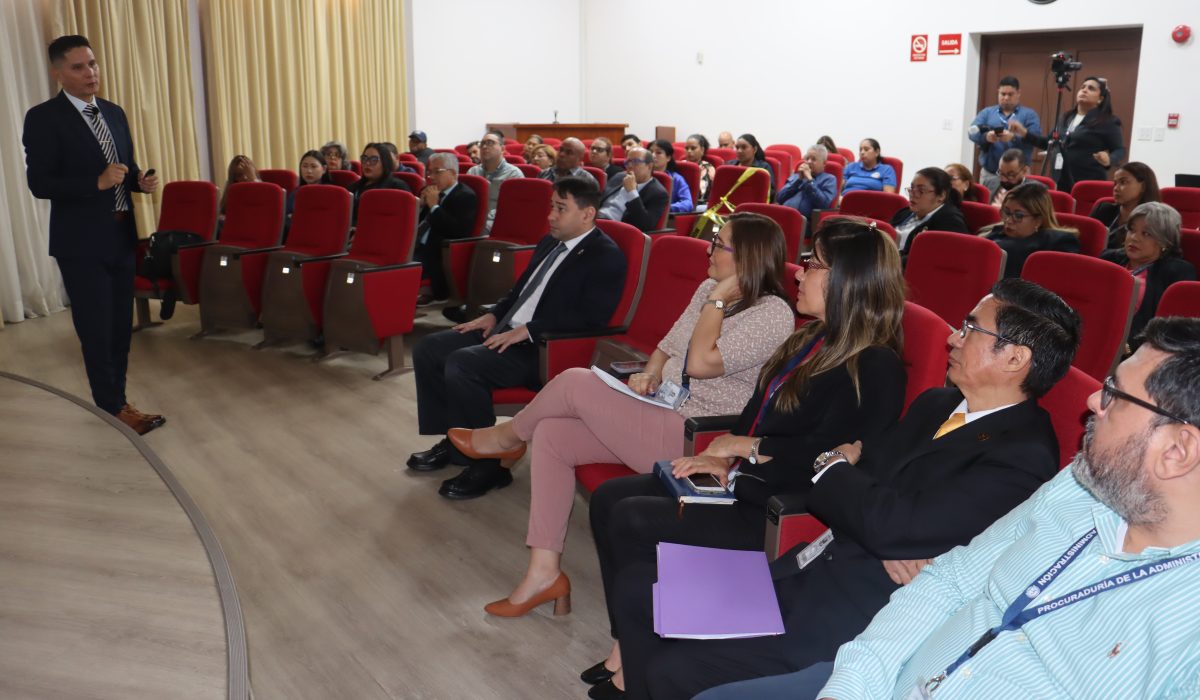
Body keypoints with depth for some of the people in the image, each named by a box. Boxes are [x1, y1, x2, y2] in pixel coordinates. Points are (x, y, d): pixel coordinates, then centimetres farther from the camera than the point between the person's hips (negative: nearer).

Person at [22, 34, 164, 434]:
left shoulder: (114, 113, 10)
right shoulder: (43, 118, -10)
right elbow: (39, 184, -15)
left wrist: (140, 181, -6)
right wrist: (97, 182, -26)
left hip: (120, 237, 7)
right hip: (81, 243, -7)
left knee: (121, 327, 14)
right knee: (96, 331, 2)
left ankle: (114, 400, 28)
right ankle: (113, 409, 14)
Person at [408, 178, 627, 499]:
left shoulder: (606, 257, -11)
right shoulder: (550, 243, 16)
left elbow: (591, 317, -21)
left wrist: (527, 330, -23)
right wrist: (495, 315, 9)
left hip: (545, 350, -10)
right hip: (507, 331, 10)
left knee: (461, 364, -28)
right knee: (428, 349, 3)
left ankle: (486, 464, -13)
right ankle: (453, 441, 15)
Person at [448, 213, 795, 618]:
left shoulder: (773, 315, -14)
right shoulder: (709, 290, 12)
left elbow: (701, 362, -23)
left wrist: (718, 300, -13)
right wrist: (651, 376, -1)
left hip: (691, 439, -9)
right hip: (662, 411, 9)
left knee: (574, 382, -17)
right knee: (551, 436, -6)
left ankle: (507, 436, 16)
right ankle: (544, 570, -1)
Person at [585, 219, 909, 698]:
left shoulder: (875, 368, -15)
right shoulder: (813, 340, 13)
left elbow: (821, 460, -22)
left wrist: (743, 447, -12)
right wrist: (725, 460, -2)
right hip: (746, 482, 10)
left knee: (630, 521, -18)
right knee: (608, 499, -2)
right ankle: (628, 646, 7)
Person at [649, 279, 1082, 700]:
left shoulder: (1024, 456, -15)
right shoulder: (935, 405, 12)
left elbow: (894, 524, -22)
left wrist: (832, 467, -4)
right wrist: (888, 543, -12)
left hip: (856, 617, -8)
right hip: (810, 573, 8)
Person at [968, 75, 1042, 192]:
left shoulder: (1029, 114, 9)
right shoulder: (987, 112, 14)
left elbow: (1034, 137, -7)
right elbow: (973, 132, -3)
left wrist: (1013, 137, -26)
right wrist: (986, 136, -25)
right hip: (989, 174, 2)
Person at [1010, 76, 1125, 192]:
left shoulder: (1107, 122, -1)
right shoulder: (1067, 118, 18)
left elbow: (1120, 150, -2)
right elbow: (1051, 143, 26)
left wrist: (1109, 160, -25)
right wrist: (1024, 133, 17)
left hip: (1088, 184, -6)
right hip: (1062, 182, 6)